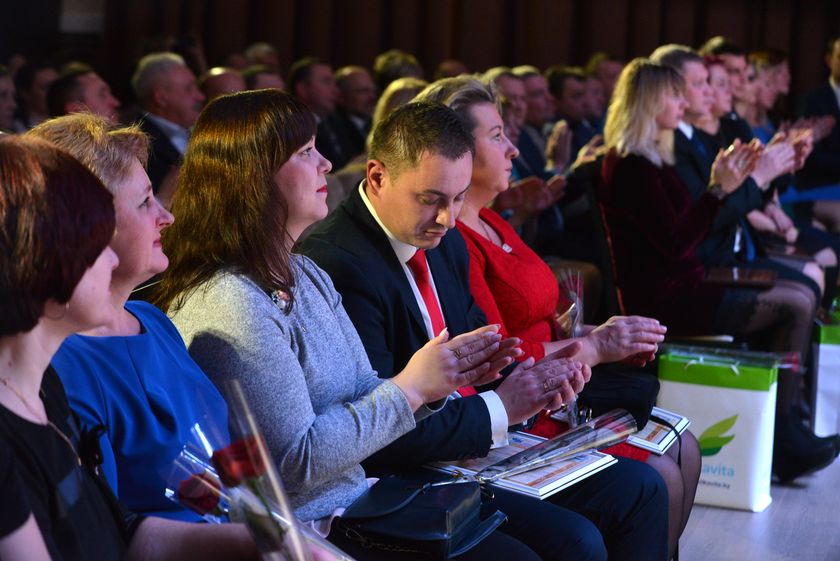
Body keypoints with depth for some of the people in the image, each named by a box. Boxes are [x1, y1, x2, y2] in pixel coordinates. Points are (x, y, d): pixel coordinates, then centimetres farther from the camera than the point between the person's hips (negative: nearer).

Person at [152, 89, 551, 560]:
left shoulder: (307, 276, 10)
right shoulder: (229, 307, -21)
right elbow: (297, 459, -22)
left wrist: (446, 376, -5)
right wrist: (412, 387, -16)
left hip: (355, 502, 9)